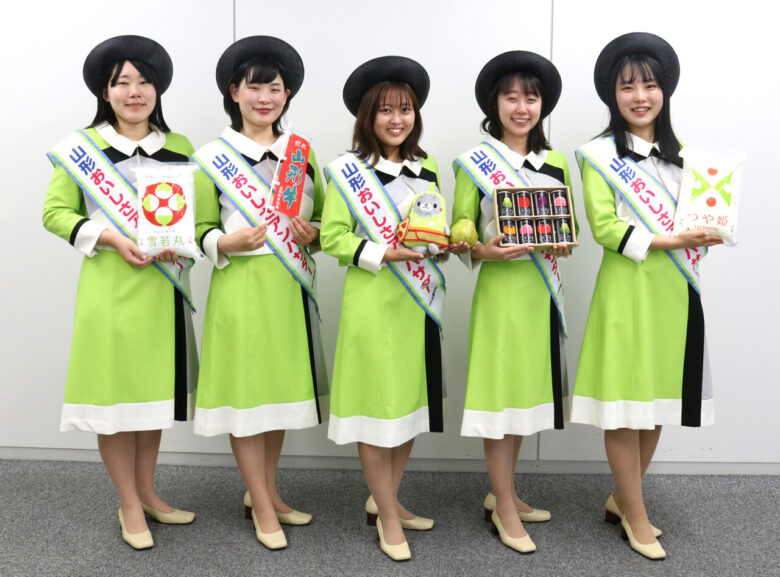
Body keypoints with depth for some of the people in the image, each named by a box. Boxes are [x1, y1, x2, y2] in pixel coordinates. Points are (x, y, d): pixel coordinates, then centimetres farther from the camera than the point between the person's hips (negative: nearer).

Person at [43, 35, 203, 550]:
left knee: (155, 389, 12)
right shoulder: (82, 146, 0)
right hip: (110, 288, -3)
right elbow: (55, 213, 0)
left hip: (163, 286, 3)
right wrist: (112, 239, -15)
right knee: (114, 390, 1)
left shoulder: (180, 148, 9)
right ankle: (129, 505, 16)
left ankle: (147, 491, 28)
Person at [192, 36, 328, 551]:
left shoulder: (301, 152, 10)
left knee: (281, 387, 11)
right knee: (245, 390, 0)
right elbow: (199, 231, -1)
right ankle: (262, 506, 14)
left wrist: (312, 233, -8)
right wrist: (227, 243, -20)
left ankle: (267, 491, 28)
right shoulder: (213, 157, -1)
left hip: (290, 288, 4)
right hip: (240, 286, -4)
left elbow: (324, 221, 14)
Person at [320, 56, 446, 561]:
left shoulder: (426, 168, 11)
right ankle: (388, 518, 16)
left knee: (413, 402, 12)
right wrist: (384, 255, -21)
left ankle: (386, 499, 30)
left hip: (419, 302, 6)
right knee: (379, 404, 1)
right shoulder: (348, 172, -5)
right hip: (374, 303, -6)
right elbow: (333, 238, -10)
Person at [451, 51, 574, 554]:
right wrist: (486, 251, -22)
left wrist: (563, 244, -7)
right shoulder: (474, 164, -3)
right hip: (501, 288, -5)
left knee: (526, 389, 13)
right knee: (501, 390, 1)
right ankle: (504, 508, 14)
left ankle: (504, 493, 28)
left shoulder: (556, 164, 10)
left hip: (542, 289, 5)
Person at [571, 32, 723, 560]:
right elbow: (604, 227, -12)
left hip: (675, 289, 6)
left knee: (659, 399, 11)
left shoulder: (680, 155, 15)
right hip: (628, 290, -6)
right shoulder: (601, 155, -3)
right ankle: (637, 516, 15)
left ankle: (623, 499, 27)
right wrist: (666, 241, -21)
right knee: (626, 403, 1)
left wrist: (706, 232, -9)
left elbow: (698, 216, 14)